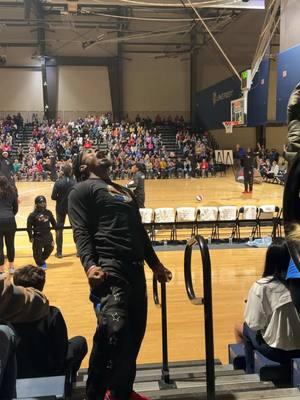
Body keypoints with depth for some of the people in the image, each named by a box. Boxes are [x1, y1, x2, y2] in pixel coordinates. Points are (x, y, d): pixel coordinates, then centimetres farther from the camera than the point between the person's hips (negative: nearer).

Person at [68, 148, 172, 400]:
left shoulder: (125, 191, 27)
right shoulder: (82, 190, 4)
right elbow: (81, 232, -9)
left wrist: (155, 264, 26)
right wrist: (90, 265, -25)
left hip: (135, 268, 8)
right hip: (108, 267, -8)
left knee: (135, 332, 12)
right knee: (114, 329, -23)